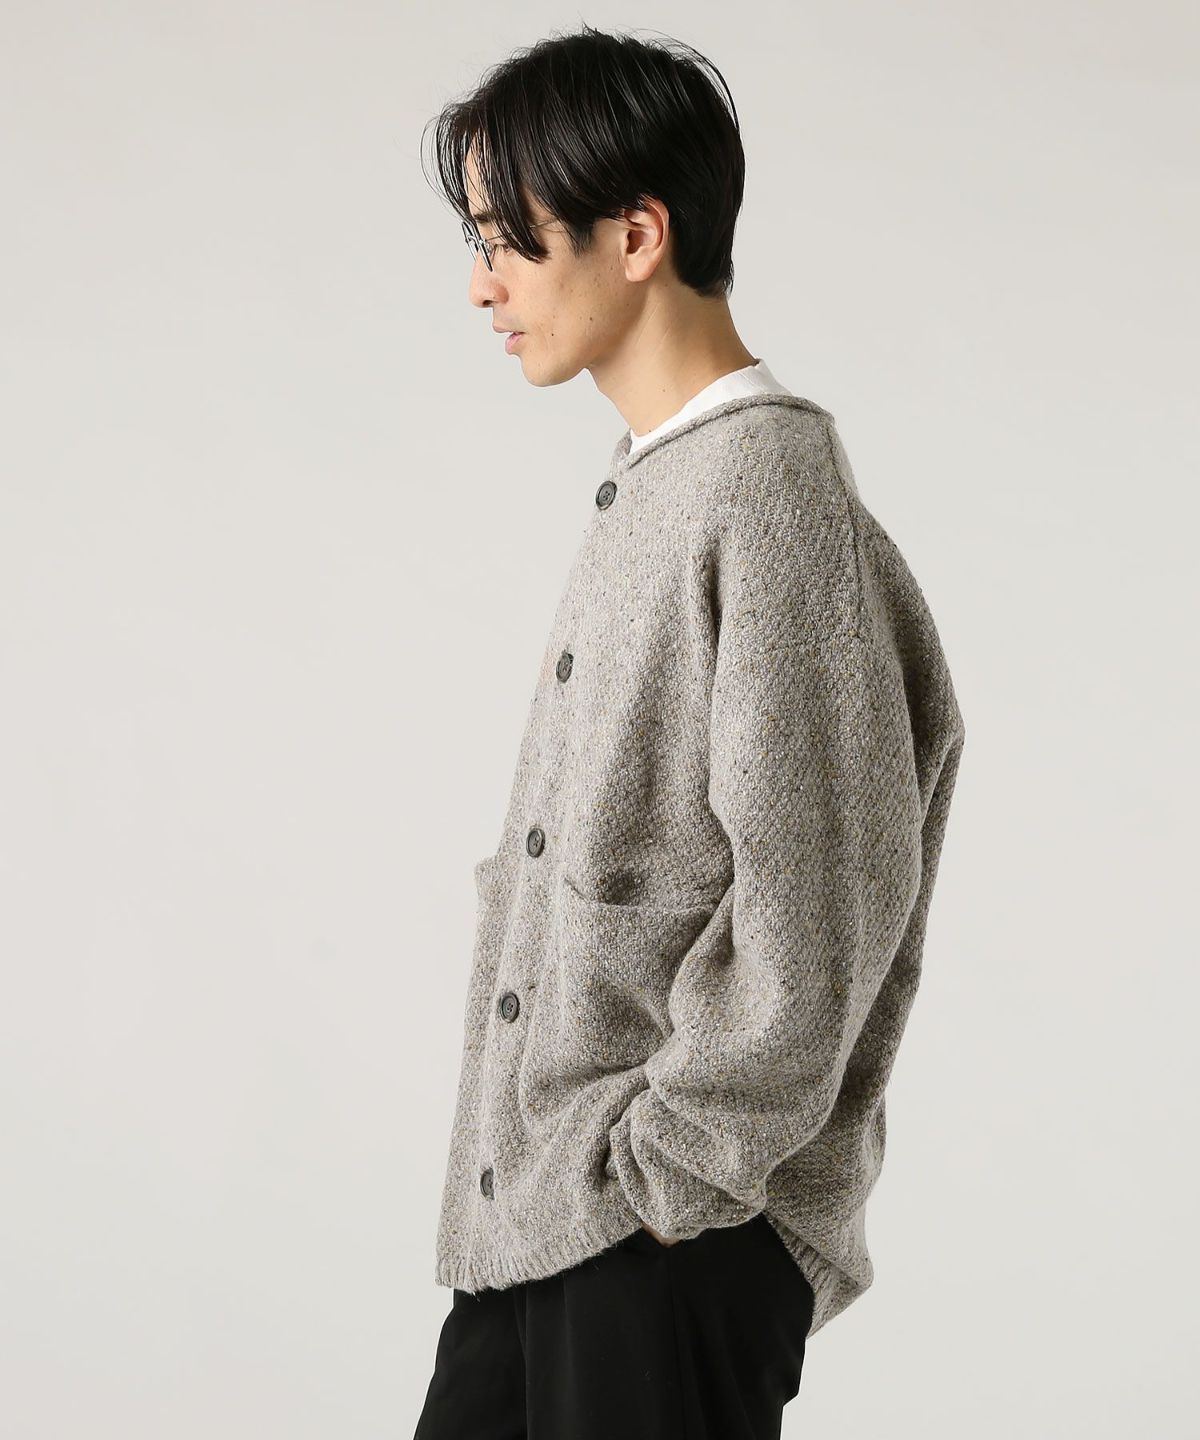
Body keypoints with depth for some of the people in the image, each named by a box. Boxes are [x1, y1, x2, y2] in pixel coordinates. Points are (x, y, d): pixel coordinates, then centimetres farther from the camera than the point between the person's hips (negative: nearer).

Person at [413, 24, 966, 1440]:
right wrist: (530, 1162, 13)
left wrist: (670, 1166, -15)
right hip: (539, 1209, 9)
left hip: (676, 1232, -9)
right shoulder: (644, 490, 13)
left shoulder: (776, 498, -16)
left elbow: (819, 900, -20)